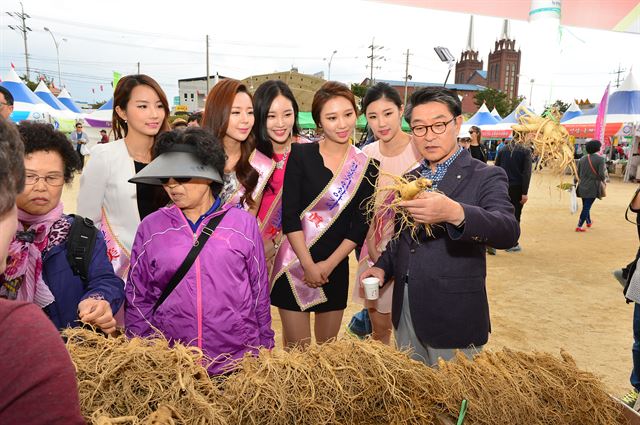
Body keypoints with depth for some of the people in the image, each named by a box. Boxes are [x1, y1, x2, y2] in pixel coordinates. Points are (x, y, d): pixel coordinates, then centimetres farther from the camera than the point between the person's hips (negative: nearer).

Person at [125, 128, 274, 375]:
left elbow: (260, 292, 2)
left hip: (238, 363, 0)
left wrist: (264, 349, 7)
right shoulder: (150, 228, -1)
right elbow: (137, 299, 6)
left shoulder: (244, 224, -4)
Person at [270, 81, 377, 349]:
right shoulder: (300, 156, -5)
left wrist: (329, 265, -7)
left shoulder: (365, 167, 2)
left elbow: (360, 224, 0)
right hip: (295, 265, -2)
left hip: (335, 267, 3)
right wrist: (308, 265, -13)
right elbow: (289, 214, -10)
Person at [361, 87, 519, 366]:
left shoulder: (486, 177, -9)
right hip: (405, 314, 6)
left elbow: (509, 232, -27)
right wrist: (383, 266, 2)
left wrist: (455, 213, -44)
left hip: (454, 321, -5)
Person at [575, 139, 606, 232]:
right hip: (593, 187, -5)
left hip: (582, 187, 5)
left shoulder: (582, 159, 2)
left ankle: (589, 222, 39)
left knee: (586, 206, 21)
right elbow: (602, 175, -16)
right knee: (587, 207, 0)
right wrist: (603, 179, 5)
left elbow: (578, 173, 6)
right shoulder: (600, 159, -12)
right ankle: (579, 226, -2)